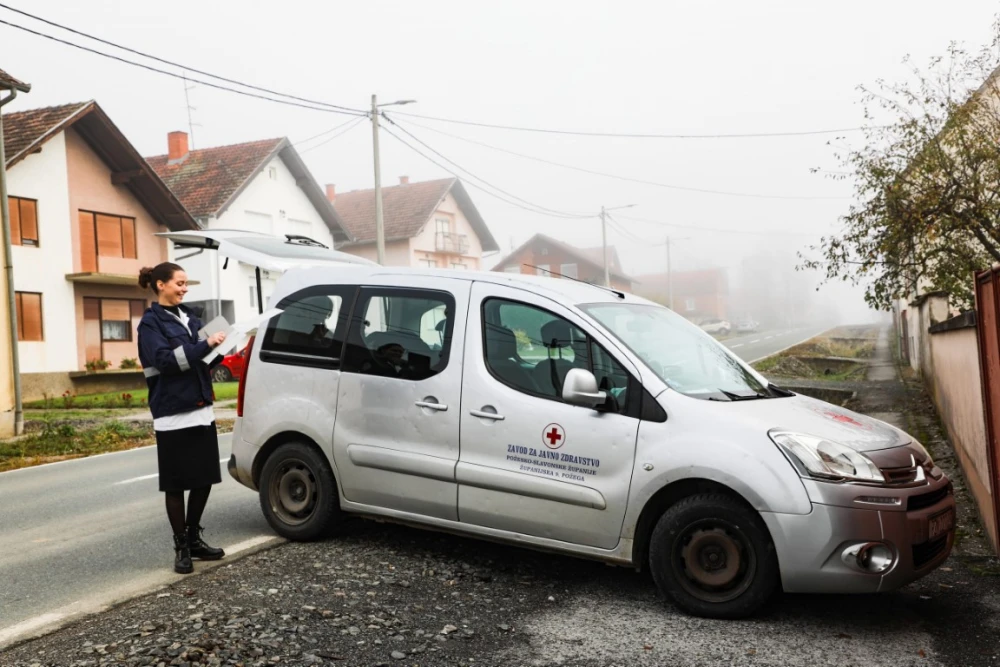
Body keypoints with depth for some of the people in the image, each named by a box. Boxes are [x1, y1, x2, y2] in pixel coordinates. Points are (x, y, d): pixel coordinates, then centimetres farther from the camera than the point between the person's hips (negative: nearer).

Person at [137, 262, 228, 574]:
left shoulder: (189, 317, 14)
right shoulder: (150, 323, -5)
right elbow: (165, 360, -19)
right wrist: (207, 344, -21)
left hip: (202, 410, 7)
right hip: (173, 415, -7)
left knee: (205, 478, 10)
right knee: (177, 484, 1)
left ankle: (194, 539, 25)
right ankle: (181, 547, 12)